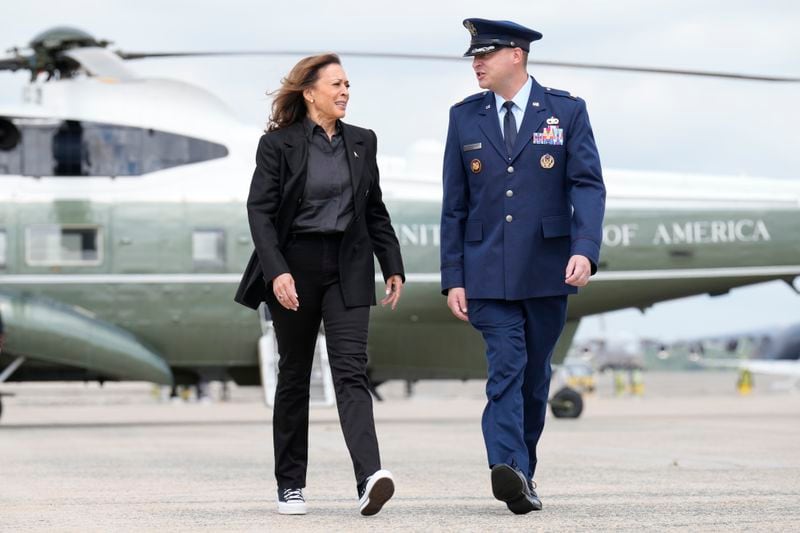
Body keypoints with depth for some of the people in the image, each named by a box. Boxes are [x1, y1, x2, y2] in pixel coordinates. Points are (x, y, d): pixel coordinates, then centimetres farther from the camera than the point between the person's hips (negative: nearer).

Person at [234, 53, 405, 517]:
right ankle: (291, 486, 16)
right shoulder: (278, 144, -4)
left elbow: (375, 210, 15)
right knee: (294, 375, 7)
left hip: (347, 269, 2)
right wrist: (277, 271, -20)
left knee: (351, 370, -11)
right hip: (295, 267, -2)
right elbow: (260, 211, -9)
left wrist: (393, 266, 10)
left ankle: (370, 477, -24)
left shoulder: (361, 142, 9)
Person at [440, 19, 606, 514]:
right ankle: (511, 473, -24)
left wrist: (585, 249, -22)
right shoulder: (465, 117, 7)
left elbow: (589, 185, -6)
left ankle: (523, 468, 22)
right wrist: (453, 278, 2)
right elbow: (455, 204, 8)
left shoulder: (567, 111, 2)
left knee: (535, 374, 9)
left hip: (547, 269, 0)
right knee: (505, 369, -13)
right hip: (488, 273, 0)